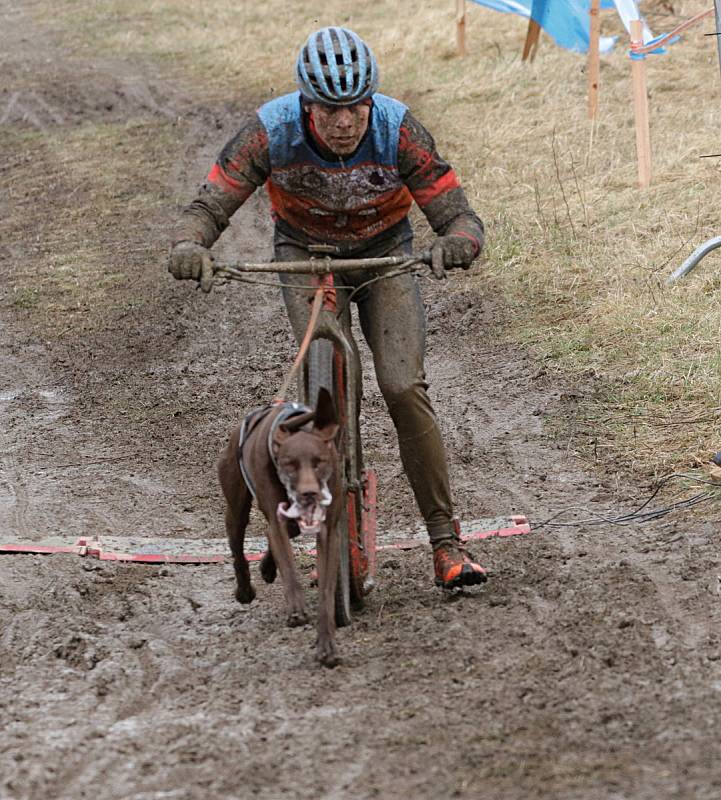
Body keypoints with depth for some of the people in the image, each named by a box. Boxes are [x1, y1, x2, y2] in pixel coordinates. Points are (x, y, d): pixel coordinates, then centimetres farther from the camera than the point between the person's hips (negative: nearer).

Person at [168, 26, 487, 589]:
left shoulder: (398, 131, -30)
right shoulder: (272, 131, -29)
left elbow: (459, 216, -29)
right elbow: (208, 208, -23)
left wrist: (457, 243, -53)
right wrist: (190, 247, -46)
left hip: (385, 254, 0)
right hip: (305, 254, 0)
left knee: (405, 390, -17)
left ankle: (446, 543, -10)